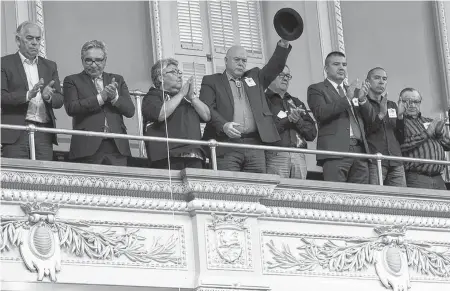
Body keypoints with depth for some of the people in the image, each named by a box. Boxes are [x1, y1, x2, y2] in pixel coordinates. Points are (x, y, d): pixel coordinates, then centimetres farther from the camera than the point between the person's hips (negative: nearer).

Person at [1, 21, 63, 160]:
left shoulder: (50, 66, 18)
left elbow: (59, 100, 11)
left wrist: (49, 97, -12)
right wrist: (28, 95, -20)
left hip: (44, 134, 4)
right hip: (16, 134, -4)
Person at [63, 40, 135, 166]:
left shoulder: (117, 80, 20)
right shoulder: (72, 81, 10)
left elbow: (130, 111, 11)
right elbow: (71, 108, -7)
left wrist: (114, 97, -8)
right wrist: (101, 97, -11)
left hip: (117, 147, 3)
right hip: (87, 146, -3)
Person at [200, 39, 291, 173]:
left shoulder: (254, 77, 25)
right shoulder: (211, 81, 11)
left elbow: (275, 66, 18)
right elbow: (206, 109, -2)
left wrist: (284, 44, 1)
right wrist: (223, 125, -19)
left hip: (255, 144, 4)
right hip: (226, 147, -4)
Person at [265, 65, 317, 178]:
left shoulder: (296, 103, 23)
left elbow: (312, 134, 15)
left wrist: (298, 121, -4)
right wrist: (288, 119, -8)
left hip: (299, 157, 5)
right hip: (275, 156, -5)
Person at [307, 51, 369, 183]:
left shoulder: (351, 91, 26)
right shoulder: (316, 89, 9)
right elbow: (321, 113, -10)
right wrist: (347, 98, -15)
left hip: (359, 150, 6)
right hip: (335, 150, -6)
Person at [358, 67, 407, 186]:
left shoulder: (392, 105, 22)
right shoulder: (363, 104, 5)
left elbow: (401, 137, 19)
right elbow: (365, 133, -6)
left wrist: (400, 116, 3)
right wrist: (381, 114, -16)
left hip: (396, 163, 5)